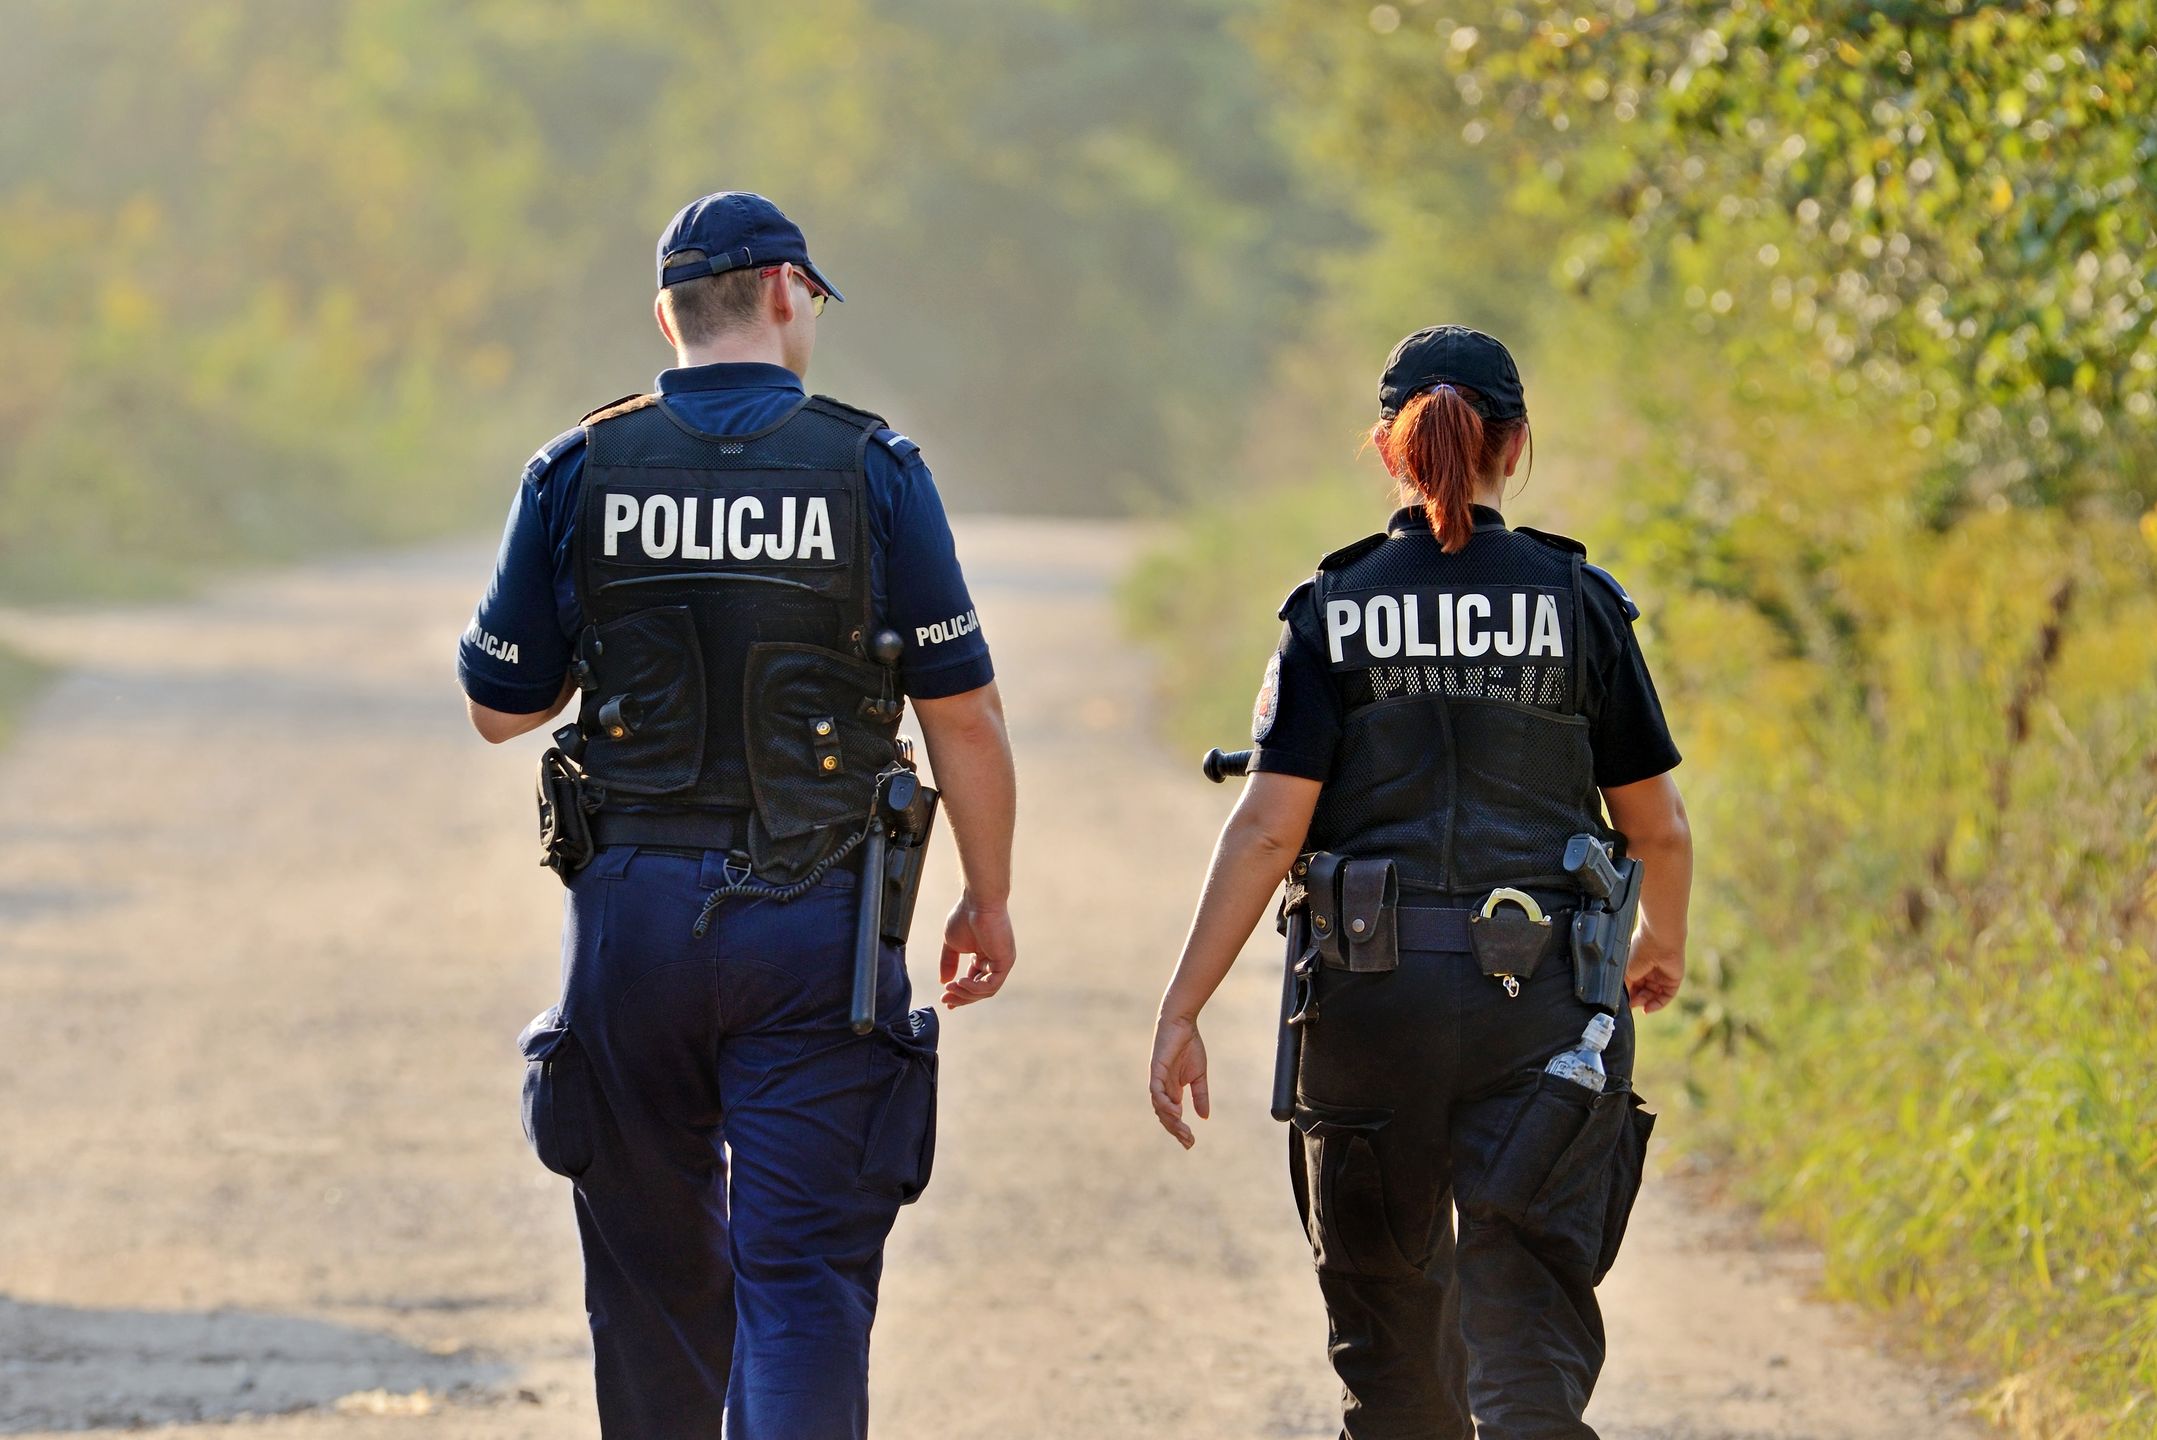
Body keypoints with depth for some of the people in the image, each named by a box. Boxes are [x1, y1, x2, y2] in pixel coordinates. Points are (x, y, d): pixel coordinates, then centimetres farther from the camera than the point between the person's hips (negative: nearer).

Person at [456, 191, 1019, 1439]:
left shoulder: (581, 471, 2)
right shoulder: (872, 467, -3)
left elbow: (499, 706, 7)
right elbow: (963, 710, -2)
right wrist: (989, 899, 10)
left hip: (633, 911, 2)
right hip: (814, 918, -2)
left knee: (654, 1271, 16)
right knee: (805, 1274, -5)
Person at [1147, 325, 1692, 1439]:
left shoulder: (1333, 612, 0)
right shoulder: (1579, 603, 1)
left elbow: (1268, 828, -8)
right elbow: (1658, 826, 7)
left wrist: (1180, 1010, -5)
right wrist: (1664, 944, 27)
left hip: (1370, 995, 1)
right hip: (1541, 997, -1)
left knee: (1390, 1319, 17)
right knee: (1528, 1323, -5)